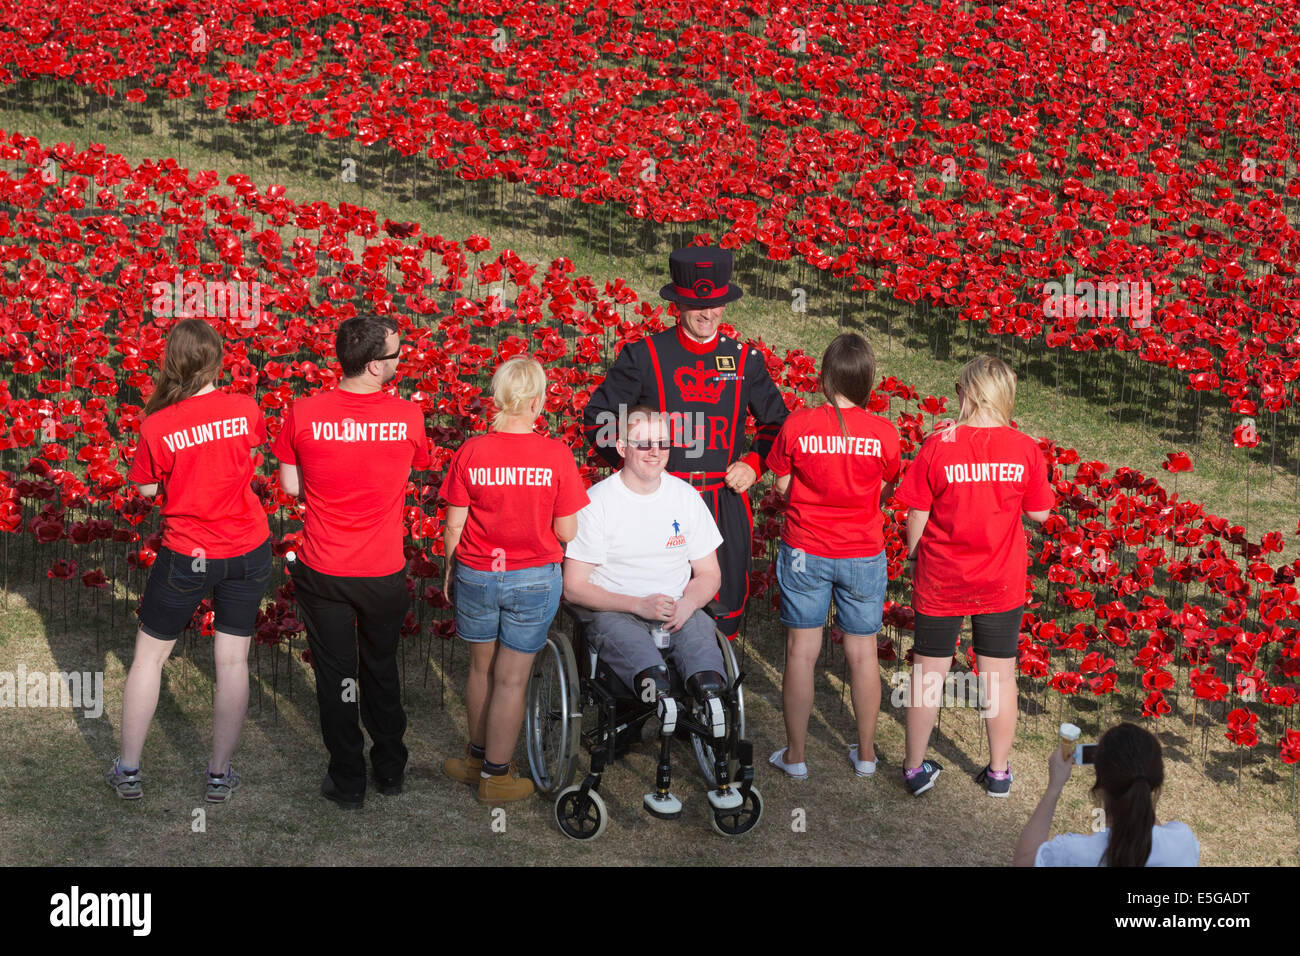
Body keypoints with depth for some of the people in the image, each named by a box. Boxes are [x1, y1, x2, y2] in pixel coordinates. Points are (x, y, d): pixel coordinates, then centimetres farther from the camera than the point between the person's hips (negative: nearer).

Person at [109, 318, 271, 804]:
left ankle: (128, 770, 22)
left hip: (187, 555, -2)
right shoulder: (245, 409, -11)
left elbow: (146, 487, -3)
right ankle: (220, 774, 20)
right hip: (248, 551, 2)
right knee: (233, 660, 12)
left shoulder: (157, 427, -18)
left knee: (149, 654, 15)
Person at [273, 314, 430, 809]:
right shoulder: (408, 416, -16)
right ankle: (390, 769, 36)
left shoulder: (303, 414, -15)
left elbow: (290, 485, -3)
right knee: (381, 670, 23)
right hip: (385, 572, 1)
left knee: (335, 675, 16)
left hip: (323, 571, 0)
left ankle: (347, 782, 26)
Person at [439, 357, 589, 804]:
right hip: (535, 579, -2)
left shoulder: (470, 453, -10)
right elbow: (567, 532, -10)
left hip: (476, 575, 2)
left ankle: (479, 756, 36)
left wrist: (450, 572, 13)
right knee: (511, 679, 8)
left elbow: (454, 524, -3)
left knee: (481, 669, 20)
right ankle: (496, 775, 18)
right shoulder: (556, 455, -14)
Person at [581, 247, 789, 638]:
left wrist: (753, 463, 5)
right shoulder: (644, 356, 1)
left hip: (725, 500, 2)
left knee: (725, 610, 5)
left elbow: (777, 422, 21)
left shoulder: (744, 359, 10)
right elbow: (596, 418, 7)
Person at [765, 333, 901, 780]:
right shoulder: (883, 432, -12)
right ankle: (866, 752, 26)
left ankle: (794, 755, 18)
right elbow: (886, 492, 1)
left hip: (805, 553, 0)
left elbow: (783, 486, -3)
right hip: (864, 554, 1)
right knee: (863, 653, 13)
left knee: (801, 652, 9)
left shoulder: (797, 425, -13)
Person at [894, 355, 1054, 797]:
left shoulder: (938, 446, -15)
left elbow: (917, 516, -8)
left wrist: (912, 558, 8)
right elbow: (1039, 513, -1)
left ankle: (915, 769, 22)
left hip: (940, 580, -1)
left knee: (928, 674, 12)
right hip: (1001, 582, 1)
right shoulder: (1025, 449, -11)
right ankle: (999, 772, 25)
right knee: (999, 676, 14)